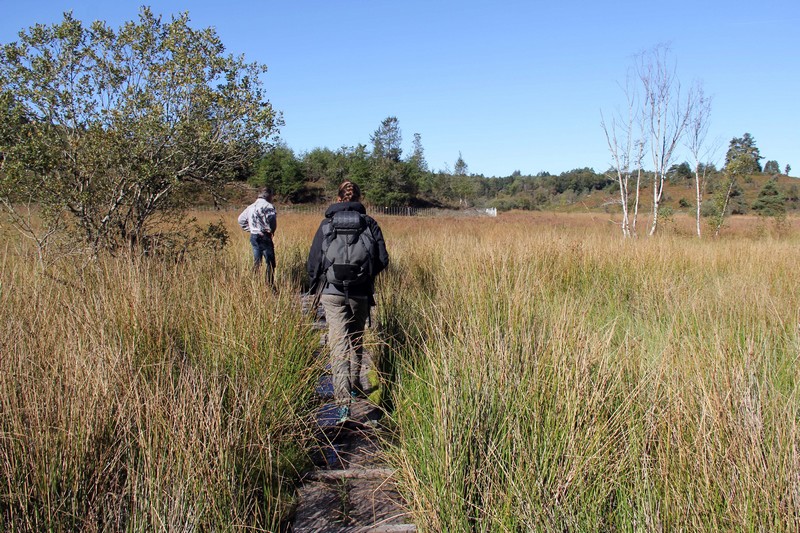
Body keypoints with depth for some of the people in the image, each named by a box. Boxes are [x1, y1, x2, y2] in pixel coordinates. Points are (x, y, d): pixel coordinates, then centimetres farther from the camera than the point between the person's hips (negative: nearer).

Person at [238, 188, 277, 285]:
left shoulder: (251, 206, 14)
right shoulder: (268, 206, -11)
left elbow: (241, 219, 20)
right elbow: (271, 218, -28)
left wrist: (250, 229, 17)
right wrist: (271, 230, -11)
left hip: (253, 237, 8)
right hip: (264, 237, -8)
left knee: (256, 263, 16)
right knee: (270, 263, -2)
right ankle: (270, 285, -2)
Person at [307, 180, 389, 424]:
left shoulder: (327, 224, 1)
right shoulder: (369, 224, 1)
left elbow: (313, 261, 1)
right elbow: (383, 260, -1)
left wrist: (317, 285, 19)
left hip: (332, 293, -1)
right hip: (360, 293, 1)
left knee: (339, 345, -3)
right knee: (356, 340, 22)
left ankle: (343, 402, -11)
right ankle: (357, 385, 33)